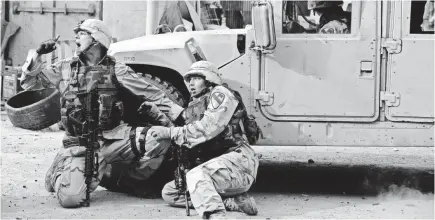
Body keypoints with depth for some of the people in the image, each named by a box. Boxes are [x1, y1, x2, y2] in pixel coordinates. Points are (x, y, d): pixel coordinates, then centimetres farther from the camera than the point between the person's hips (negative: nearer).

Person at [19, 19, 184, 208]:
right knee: (71, 198, -24)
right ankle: (60, 175, 16)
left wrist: (181, 114, -6)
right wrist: (37, 55, -3)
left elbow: (150, 93, 0)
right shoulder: (65, 68, 8)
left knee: (160, 136, -23)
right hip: (81, 146, 0)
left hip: (114, 138, 0)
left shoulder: (115, 70, 3)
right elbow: (30, 82, 14)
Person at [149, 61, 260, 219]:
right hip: (214, 167, 10)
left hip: (238, 160, -10)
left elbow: (207, 129, -18)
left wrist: (170, 133, -17)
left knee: (195, 177, -35)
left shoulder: (220, 93, -4)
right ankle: (234, 201, -8)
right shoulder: (193, 107, 22)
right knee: (169, 193, 5)